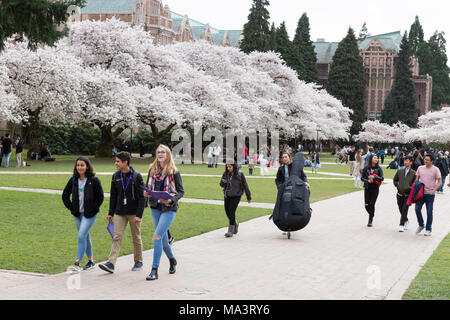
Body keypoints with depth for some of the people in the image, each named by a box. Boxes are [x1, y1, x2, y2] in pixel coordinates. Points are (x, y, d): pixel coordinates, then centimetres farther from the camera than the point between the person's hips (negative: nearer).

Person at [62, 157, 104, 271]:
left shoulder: (94, 180, -10)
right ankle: (91, 261, 26)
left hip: (89, 214, -5)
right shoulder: (73, 180, 3)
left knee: (81, 236, -15)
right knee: (86, 237, 14)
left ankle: (77, 262, -12)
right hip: (77, 214, 5)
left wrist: (92, 209, -11)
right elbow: (65, 195, 12)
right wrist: (71, 207, 3)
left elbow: (100, 197, -8)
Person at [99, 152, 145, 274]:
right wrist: (110, 213, 10)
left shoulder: (136, 176, -7)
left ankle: (138, 261, 22)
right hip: (120, 212, 4)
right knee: (117, 237, -4)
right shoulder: (116, 176, 6)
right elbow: (113, 196, 13)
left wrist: (139, 215, -15)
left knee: (136, 238, 7)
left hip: (133, 212, -3)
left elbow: (141, 197, -9)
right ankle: (111, 263, -10)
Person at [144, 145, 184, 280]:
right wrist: (146, 193, -9)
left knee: (157, 236, -15)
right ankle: (172, 260, 40)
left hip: (169, 208, -5)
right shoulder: (152, 170, 5)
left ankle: (154, 270, -9)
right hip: (155, 207, 5)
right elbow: (148, 186, 14)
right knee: (163, 238, 14)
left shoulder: (173, 171, -7)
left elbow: (181, 191, -4)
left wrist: (171, 200, -21)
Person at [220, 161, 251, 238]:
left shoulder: (240, 175, -9)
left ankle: (230, 231, -6)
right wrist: (223, 182, -14)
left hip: (236, 196, -5)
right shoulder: (225, 173, 1)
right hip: (227, 195, 5)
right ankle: (235, 224, 36)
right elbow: (221, 185, 11)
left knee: (231, 212, -12)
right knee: (227, 212, 8)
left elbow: (245, 186, -1)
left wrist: (249, 197, 5)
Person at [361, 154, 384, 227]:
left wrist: (374, 177, -20)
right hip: (367, 188, 1)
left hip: (375, 188, -1)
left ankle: (370, 220, 9)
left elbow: (382, 178, -7)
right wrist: (367, 181, -17)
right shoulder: (366, 168, -1)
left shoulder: (378, 168, -2)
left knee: (372, 204, -4)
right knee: (367, 205, 1)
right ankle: (372, 215, 31)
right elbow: (362, 177, 1)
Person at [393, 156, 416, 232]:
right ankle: (406, 221, 36)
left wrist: (410, 188, -8)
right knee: (401, 210, 13)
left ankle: (401, 225, -7)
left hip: (408, 195, -4)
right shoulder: (399, 171, 8)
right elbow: (395, 180, 20)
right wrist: (397, 186, 8)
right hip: (399, 194, 4)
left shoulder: (413, 173, -2)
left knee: (404, 210, -9)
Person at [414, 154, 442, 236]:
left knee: (429, 212, 1)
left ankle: (428, 229, 12)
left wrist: (434, 190, -16)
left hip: (430, 194, -3)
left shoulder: (435, 169, -3)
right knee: (417, 209, -4)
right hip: (420, 192, 3)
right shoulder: (420, 168, 8)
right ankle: (421, 225, 17)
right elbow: (416, 179, 14)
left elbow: (440, 182, -3)